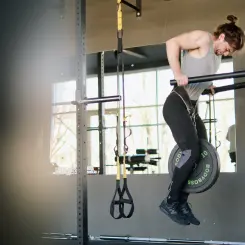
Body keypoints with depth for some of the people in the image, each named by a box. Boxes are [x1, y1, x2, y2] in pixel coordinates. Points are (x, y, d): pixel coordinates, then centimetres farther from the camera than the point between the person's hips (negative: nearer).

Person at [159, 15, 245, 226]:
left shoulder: (217, 56, 18)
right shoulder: (204, 38, -7)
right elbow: (172, 43, -19)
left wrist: (209, 85, 13)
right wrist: (178, 74, -25)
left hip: (191, 107, 9)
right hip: (177, 104, -9)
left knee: (200, 154, 6)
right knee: (191, 152, -16)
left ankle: (182, 203, 13)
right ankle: (170, 202, -4)